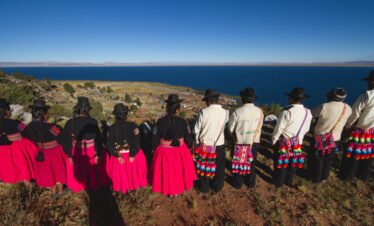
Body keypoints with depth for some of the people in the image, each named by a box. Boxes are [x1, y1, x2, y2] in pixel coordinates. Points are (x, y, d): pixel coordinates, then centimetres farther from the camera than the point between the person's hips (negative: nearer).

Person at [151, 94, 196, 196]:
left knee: (166, 171, 21)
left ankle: (166, 190, 40)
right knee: (178, 170, 22)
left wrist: (154, 148, 11)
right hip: (179, 151, 0)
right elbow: (187, 137, -6)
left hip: (163, 151, 0)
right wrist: (189, 146, 14)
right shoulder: (182, 122, -16)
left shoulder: (160, 121, -16)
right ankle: (177, 190, 41)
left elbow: (155, 138, -7)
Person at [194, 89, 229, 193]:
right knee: (219, 167, 21)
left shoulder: (203, 112, -16)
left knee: (204, 166, 18)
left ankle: (204, 187, 33)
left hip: (204, 144, -1)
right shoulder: (225, 112, -11)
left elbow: (196, 130, -9)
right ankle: (217, 186, 37)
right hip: (219, 145, 1)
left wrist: (198, 142, 6)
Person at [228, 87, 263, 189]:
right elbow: (259, 127, -1)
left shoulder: (237, 112, -23)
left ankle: (238, 183, 31)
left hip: (240, 142, -2)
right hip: (254, 142, 3)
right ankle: (251, 182, 37)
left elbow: (231, 128, -12)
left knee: (239, 163, 16)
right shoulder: (259, 111, -14)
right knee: (252, 162, 21)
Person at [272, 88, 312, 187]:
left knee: (281, 161, 11)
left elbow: (279, 128, -20)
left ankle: (278, 182, 25)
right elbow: (306, 129, 6)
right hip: (298, 142, 5)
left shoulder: (287, 111, -25)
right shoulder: (308, 112, -5)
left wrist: (274, 140, -5)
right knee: (293, 162, 20)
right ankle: (289, 181, 36)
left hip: (284, 141, -5)